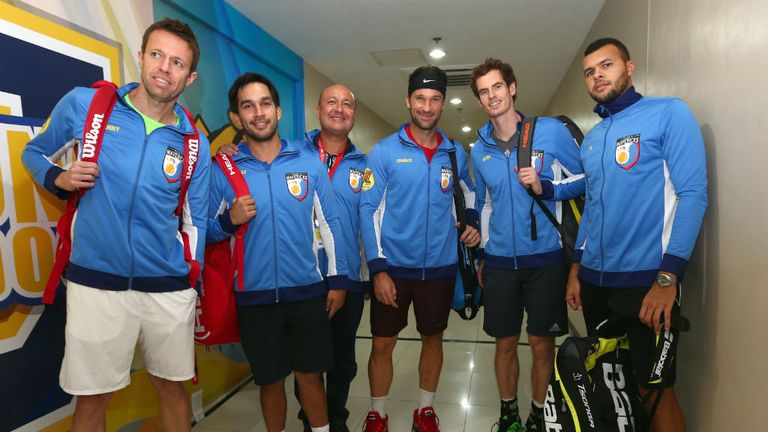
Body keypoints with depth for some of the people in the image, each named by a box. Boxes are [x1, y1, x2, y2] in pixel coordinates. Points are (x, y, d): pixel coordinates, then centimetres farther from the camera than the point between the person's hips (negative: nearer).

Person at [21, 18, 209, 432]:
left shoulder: (194, 146, 0)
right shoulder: (85, 104, -3)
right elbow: (34, 152, 13)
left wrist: (190, 287, 11)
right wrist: (60, 179, -9)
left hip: (169, 289, 1)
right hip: (97, 282, -1)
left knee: (171, 385, 16)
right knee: (92, 397, 10)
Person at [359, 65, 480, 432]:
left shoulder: (454, 153, 4)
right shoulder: (385, 151, -6)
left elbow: (469, 196, 20)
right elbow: (368, 209, -8)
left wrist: (472, 224, -1)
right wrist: (377, 268, -14)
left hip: (440, 267, 3)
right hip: (393, 266, -2)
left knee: (433, 337, 15)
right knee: (382, 344, 6)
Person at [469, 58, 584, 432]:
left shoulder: (550, 131, -5)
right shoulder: (479, 149, 6)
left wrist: (543, 186, -17)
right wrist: (481, 256, 19)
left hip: (545, 257, -3)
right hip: (499, 261, 3)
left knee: (542, 344, 7)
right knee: (505, 343, 12)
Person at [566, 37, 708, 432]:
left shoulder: (668, 113, -4)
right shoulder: (591, 139, 14)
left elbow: (693, 194, -12)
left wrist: (668, 276, -20)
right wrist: (576, 269, 13)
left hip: (646, 278, -6)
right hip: (594, 279, 7)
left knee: (654, 390, 1)